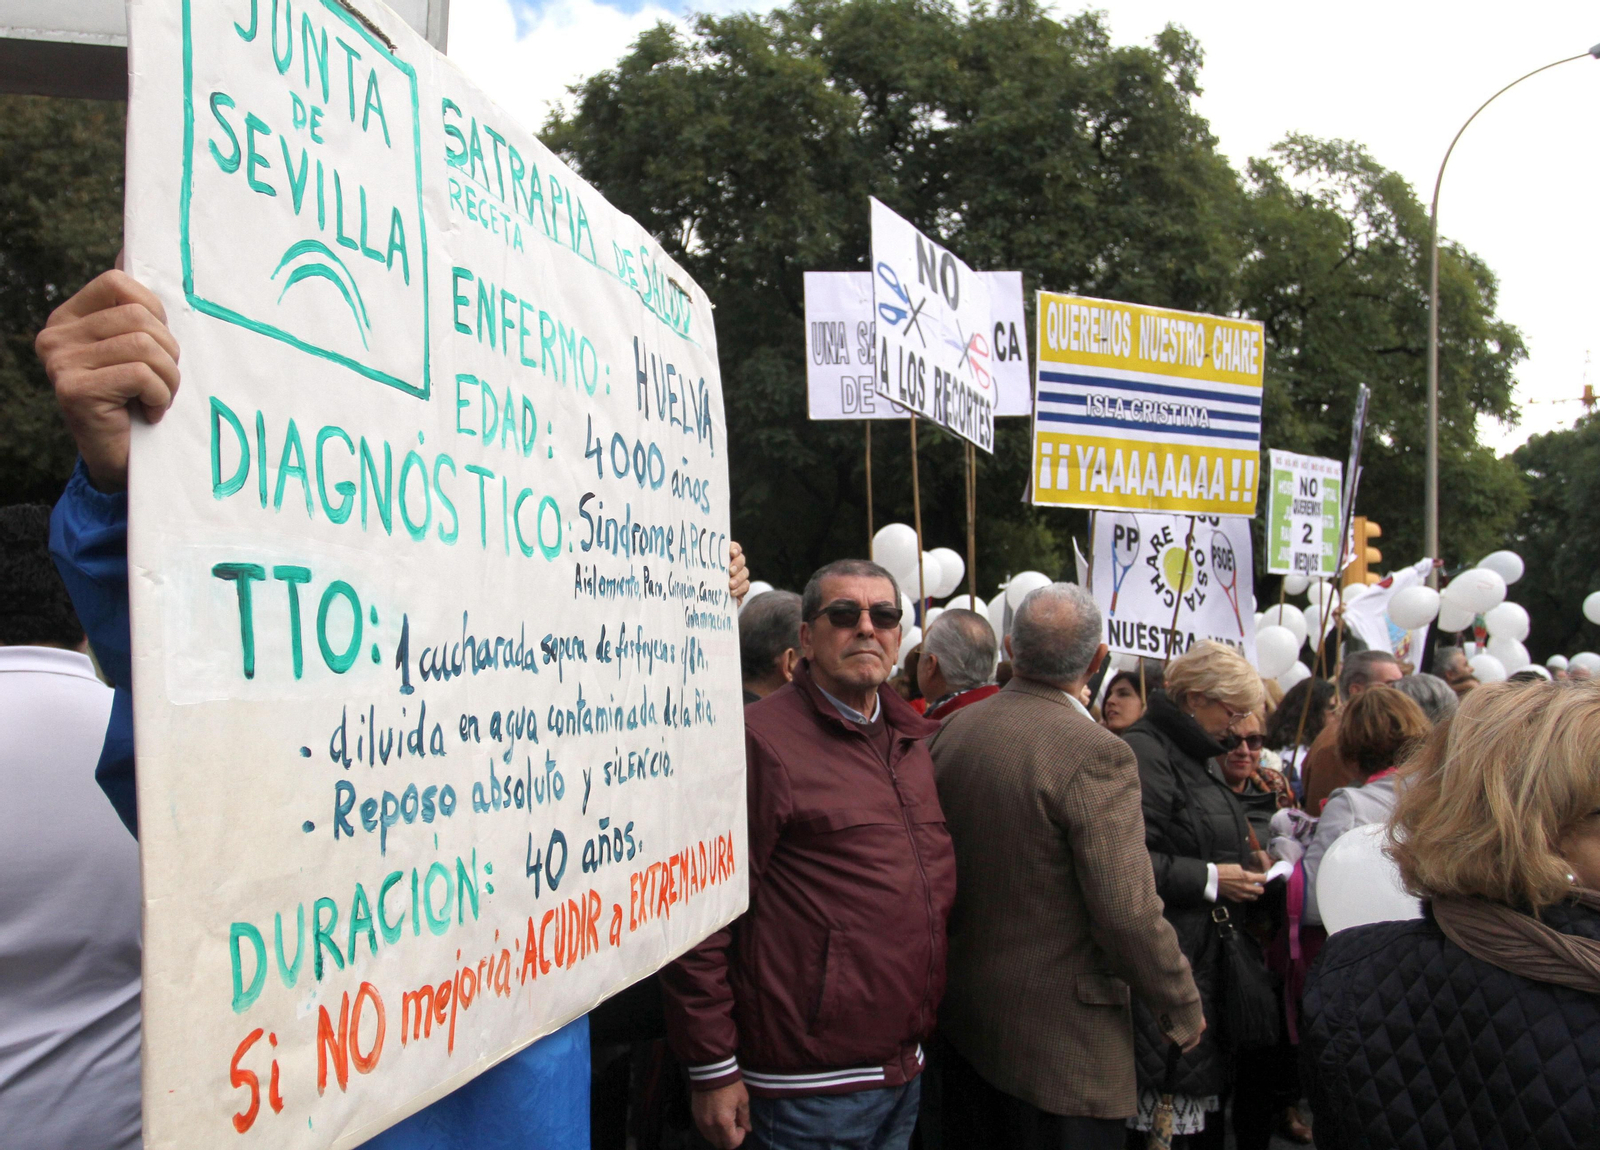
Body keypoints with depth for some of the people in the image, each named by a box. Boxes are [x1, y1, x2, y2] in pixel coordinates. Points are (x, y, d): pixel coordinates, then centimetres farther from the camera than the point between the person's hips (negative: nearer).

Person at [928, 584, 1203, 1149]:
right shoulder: (1095, 753, -22)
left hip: (963, 1017, 7)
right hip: (1061, 1034, -6)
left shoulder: (952, 730, -1)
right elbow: (1128, 912, -21)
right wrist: (1183, 1010, -8)